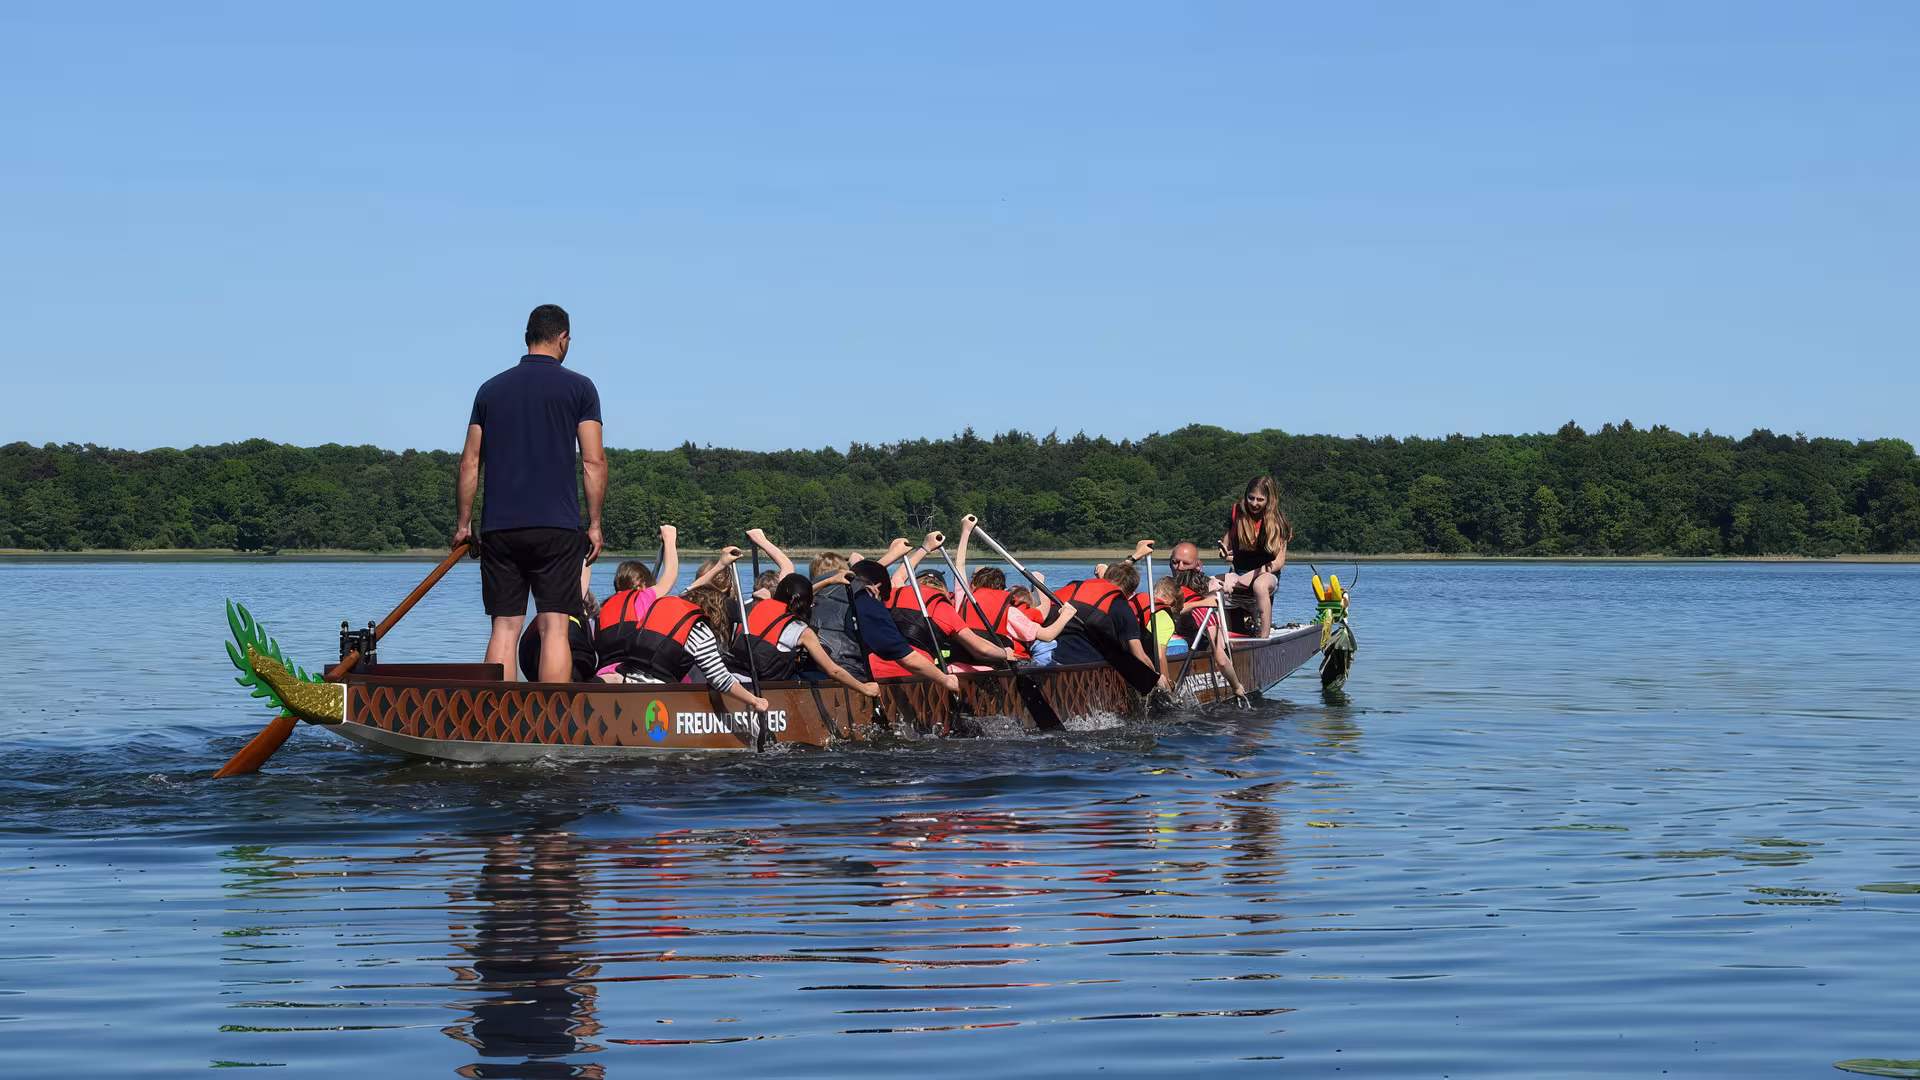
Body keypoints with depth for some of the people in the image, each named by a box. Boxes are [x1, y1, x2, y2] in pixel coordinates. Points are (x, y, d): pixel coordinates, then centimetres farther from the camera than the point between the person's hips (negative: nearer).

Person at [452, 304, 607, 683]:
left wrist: (464, 522, 15)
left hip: (499, 528, 3)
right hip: (557, 526, -3)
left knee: (504, 627, 5)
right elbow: (594, 460, -3)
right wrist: (595, 524, 2)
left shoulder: (491, 389, 11)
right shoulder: (578, 387, 1)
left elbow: (469, 462, 10)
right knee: (554, 627, -4)